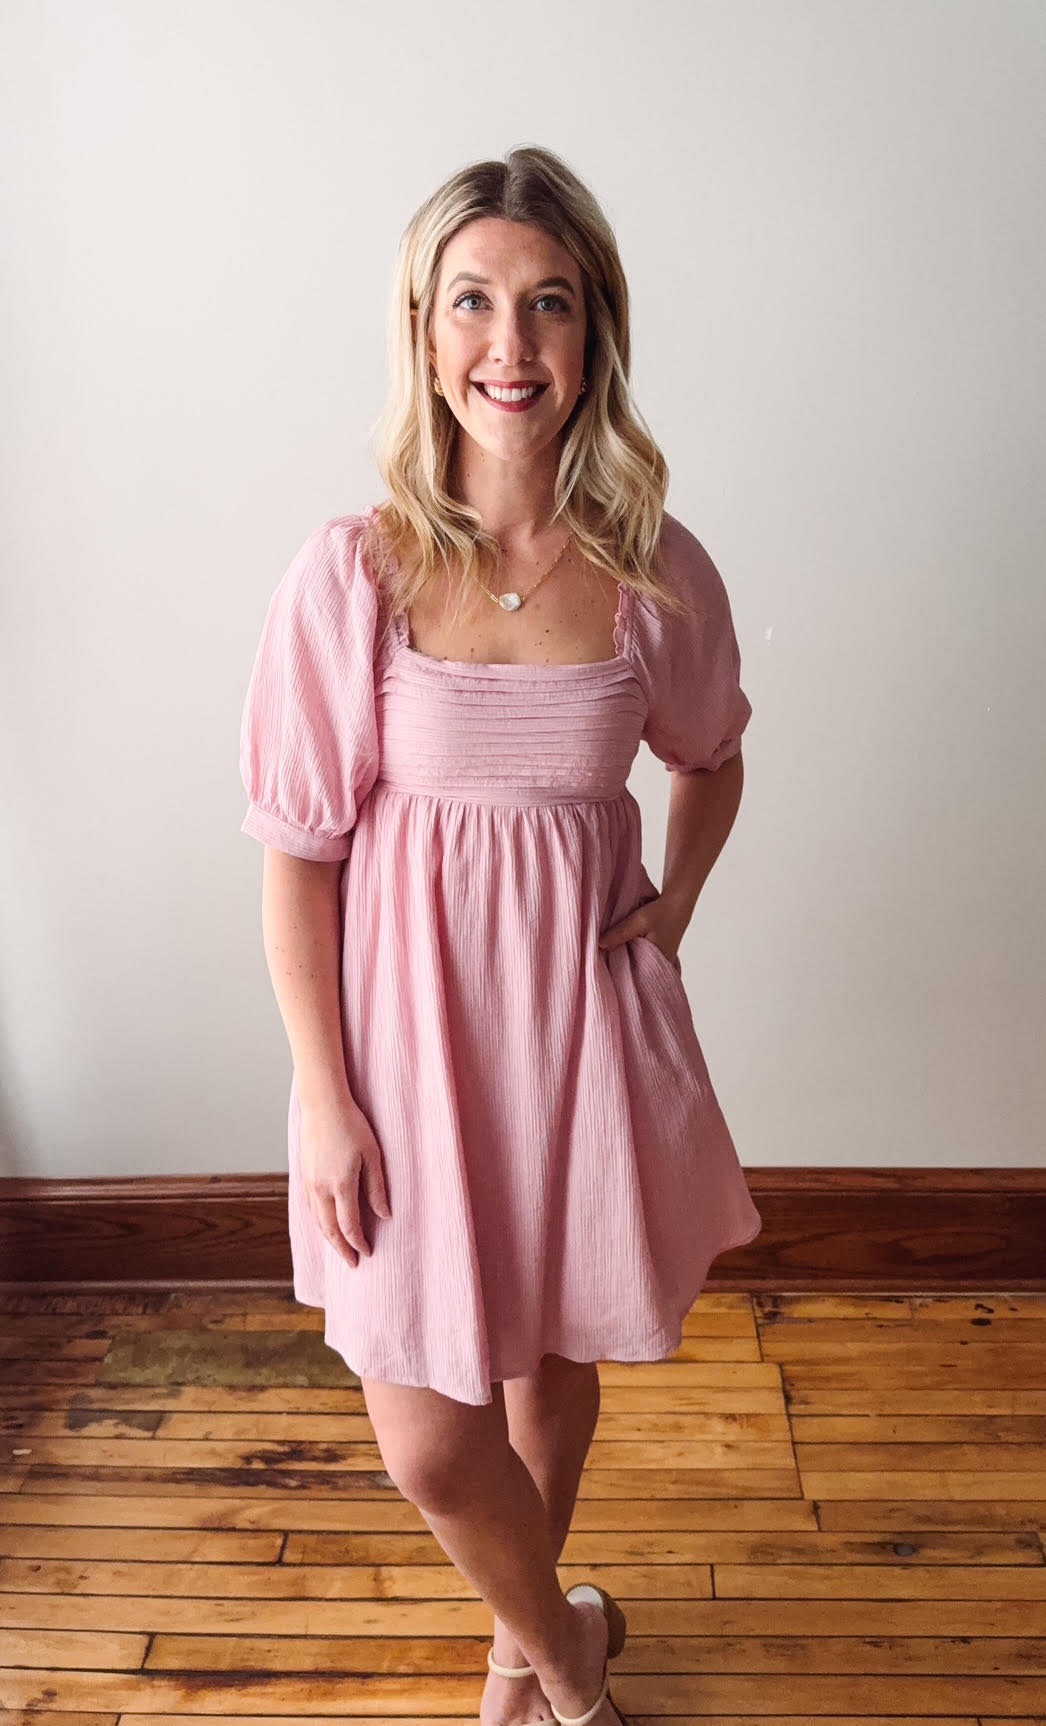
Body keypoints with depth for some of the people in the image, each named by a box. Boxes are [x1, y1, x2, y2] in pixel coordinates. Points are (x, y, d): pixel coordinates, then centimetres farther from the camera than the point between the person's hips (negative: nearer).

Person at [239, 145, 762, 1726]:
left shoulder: (660, 573, -5)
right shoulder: (356, 570, -11)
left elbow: (711, 759, 15)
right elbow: (299, 851, -7)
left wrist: (678, 902, -2)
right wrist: (324, 1095, -8)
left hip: (585, 1006, 2)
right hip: (412, 1011, -1)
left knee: (553, 1355, 21)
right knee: (429, 1446, 3)